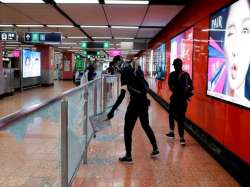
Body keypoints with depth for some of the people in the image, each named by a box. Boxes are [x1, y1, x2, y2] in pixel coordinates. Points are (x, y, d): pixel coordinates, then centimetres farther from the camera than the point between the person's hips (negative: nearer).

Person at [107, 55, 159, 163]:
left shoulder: (125, 75, -14)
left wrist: (112, 110, -26)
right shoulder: (133, 72, 9)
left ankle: (128, 156, 7)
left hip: (135, 104, -8)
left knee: (128, 129, 3)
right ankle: (155, 149, 32)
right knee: (146, 126, 23)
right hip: (144, 102, 8)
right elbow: (146, 86, 17)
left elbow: (122, 95, -23)